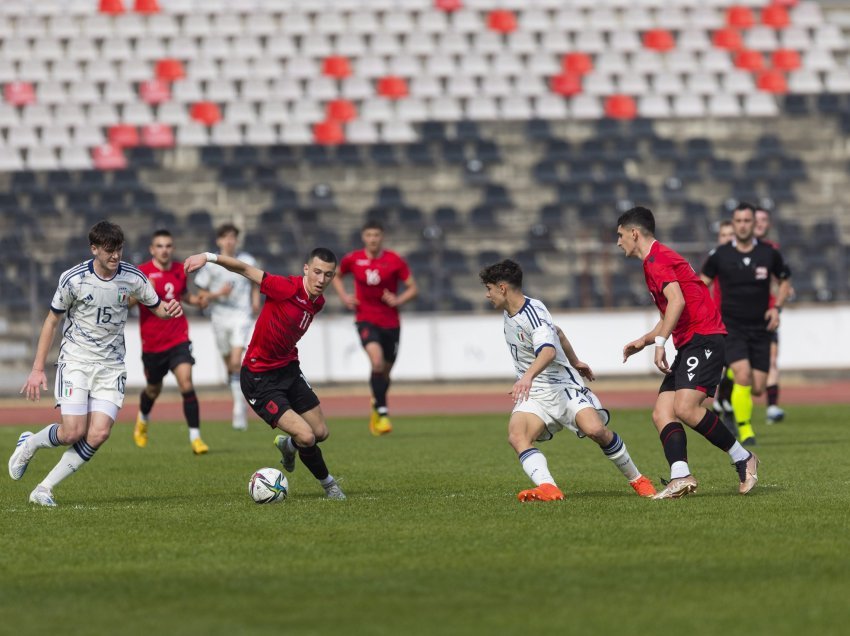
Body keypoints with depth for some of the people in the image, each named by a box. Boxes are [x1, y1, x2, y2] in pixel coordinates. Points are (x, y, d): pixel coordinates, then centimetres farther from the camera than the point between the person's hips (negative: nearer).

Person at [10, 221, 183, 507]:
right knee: (74, 432, -16)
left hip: (111, 365, 3)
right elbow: (52, 320, 0)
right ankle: (29, 444, 18)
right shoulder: (73, 279, -11)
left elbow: (156, 307, 10)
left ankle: (45, 488, -2)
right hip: (76, 361, -3)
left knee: (99, 434, -14)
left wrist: (169, 309, -16)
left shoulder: (133, 278, -4)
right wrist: (38, 369, -2)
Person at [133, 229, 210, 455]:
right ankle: (143, 419, 51)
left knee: (186, 383, -18)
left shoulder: (180, 270, 4)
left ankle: (195, 437, -16)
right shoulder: (142, 273, -9)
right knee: (154, 389, 17)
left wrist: (196, 300, 3)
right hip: (152, 343, -1)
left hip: (178, 340, 1)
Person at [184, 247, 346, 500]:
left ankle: (287, 445, 46)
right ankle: (329, 484, 12)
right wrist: (209, 257, -33)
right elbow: (245, 269, -23)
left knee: (321, 433, 12)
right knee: (306, 437, -15)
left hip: (289, 369, 8)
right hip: (259, 379, -8)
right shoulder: (287, 288, -23)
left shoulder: (318, 302, 1)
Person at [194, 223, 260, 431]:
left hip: (242, 316, -2)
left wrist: (256, 299, 2)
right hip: (220, 318, 2)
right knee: (230, 365, 10)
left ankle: (238, 412, -20)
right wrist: (218, 294, -14)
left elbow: (255, 284, 20)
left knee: (236, 362, -18)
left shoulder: (247, 262, 4)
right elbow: (201, 295, 3)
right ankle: (241, 405, 35)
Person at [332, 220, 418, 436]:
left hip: (391, 323, 1)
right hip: (366, 319, -1)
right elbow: (336, 276, 19)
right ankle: (382, 414, -19)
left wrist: (398, 300, -18)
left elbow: (413, 289, 0)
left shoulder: (394, 261, -5)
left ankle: (376, 405, 40)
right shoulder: (353, 260, -1)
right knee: (377, 361, -25)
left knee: (384, 371, 11)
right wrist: (344, 296, 2)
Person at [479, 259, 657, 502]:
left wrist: (528, 376, -58)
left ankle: (637, 480, -2)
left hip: (562, 386, -7)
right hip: (533, 395, 7)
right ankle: (547, 488, -44)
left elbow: (549, 350, -39)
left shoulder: (533, 312, -19)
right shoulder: (509, 312, 10)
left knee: (595, 430, -27)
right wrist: (574, 361, 40)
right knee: (516, 435, -24)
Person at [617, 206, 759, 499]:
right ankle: (681, 477, -21)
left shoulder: (656, 259, -7)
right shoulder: (658, 259, 25)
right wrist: (644, 341, 29)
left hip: (703, 339, -11)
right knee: (662, 413, -4)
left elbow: (677, 301, -23)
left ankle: (743, 459, -10)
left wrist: (660, 342, -26)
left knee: (685, 408, -24)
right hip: (689, 344, 11)